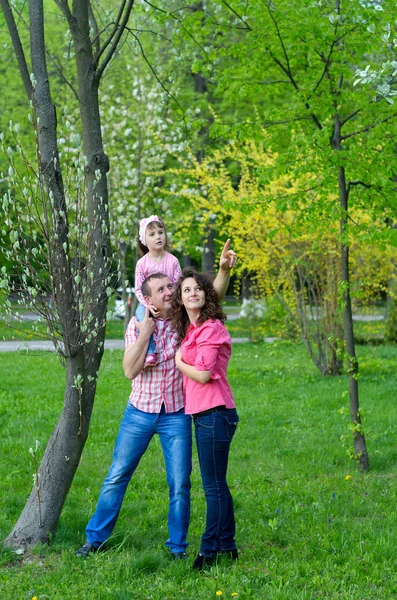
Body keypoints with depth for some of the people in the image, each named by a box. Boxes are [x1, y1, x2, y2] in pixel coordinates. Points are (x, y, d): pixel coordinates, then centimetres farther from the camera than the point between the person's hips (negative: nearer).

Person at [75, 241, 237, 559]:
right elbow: (130, 370, -14)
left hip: (176, 414, 0)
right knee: (117, 476, 8)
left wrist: (224, 268, -36)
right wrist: (146, 332, -20)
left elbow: (215, 295, -18)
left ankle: (178, 547, 16)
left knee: (180, 483, 1)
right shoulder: (137, 324, -6)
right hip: (140, 412, 0)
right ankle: (95, 538, 20)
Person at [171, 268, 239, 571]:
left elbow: (203, 374, -19)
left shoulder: (211, 328, -13)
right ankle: (227, 546, 26)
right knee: (217, 484, 17)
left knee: (214, 486, -2)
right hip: (202, 415, 10)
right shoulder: (190, 330, 14)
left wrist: (179, 362, -4)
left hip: (215, 414, -10)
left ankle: (209, 551, 6)